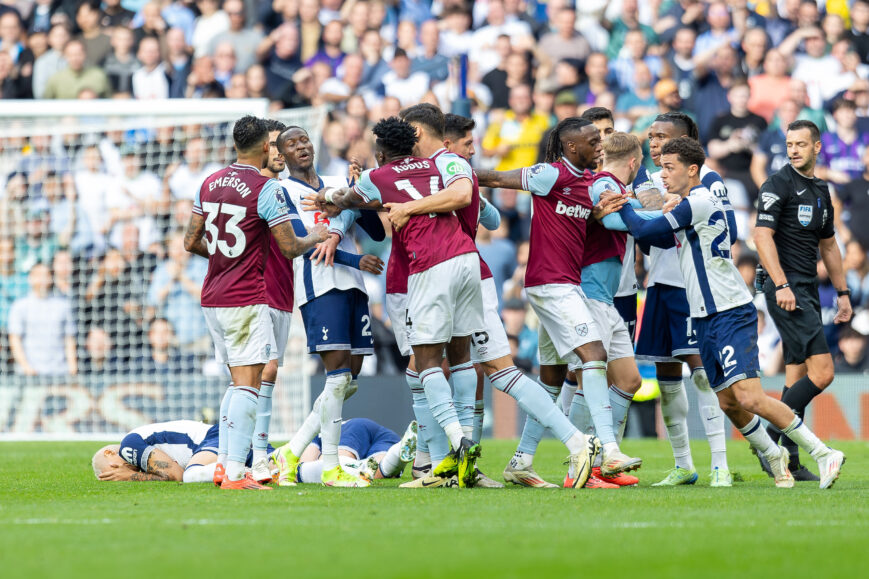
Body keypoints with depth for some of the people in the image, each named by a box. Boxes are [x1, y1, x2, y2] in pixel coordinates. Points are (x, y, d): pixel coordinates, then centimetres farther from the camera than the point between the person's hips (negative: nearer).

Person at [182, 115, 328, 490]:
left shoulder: (209, 184, 9)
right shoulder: (266, 189, -12)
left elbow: (192, 243, 14)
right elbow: (289, 248, -9)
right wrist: (316, 237, 10)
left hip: (212, 297, 7)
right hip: (246, 300, -7)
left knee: (239, 383, 16)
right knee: (248, 385, -7)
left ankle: (227, 464, 13)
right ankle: (235, 472, -14)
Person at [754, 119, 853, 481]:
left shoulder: (821, 191, 18)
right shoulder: (778, 185, -7)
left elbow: (828, 245, 26)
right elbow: (762, 235, -15)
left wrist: (842, 293, 23)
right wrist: (781, 284, -23)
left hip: (807, 293, 8)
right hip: (787, 290, -8)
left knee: (797, 377, 7)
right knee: (821, 372, -17)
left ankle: (788, 462, 8)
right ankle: (771, 438, -12)